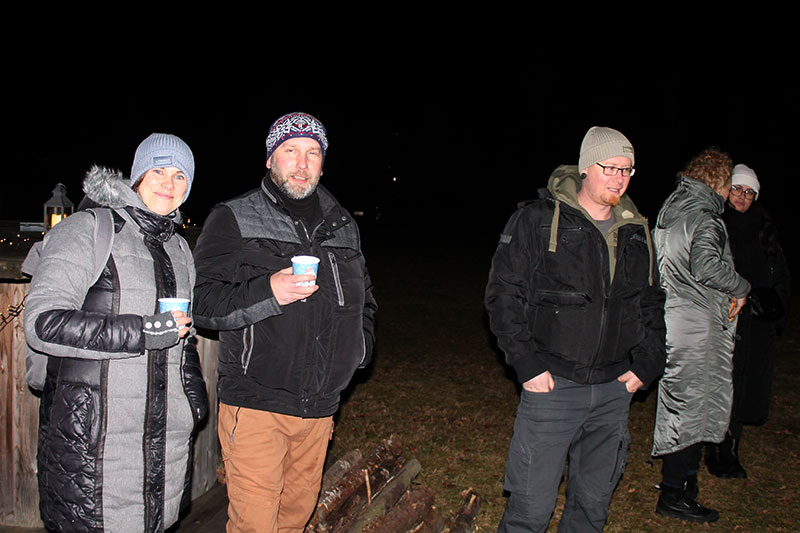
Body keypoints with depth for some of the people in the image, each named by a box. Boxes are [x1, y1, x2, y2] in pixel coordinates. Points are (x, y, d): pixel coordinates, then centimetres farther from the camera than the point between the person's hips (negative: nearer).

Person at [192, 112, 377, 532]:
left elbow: (363, 297, 27)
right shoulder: (233, 219, -1)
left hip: (320, 404, 5)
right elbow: (204, 304, -8)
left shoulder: (343, 226, 14)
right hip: (255, 402, -5)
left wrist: (360, 346, 11)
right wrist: (268, 293, -23)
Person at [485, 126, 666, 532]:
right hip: (552, 382, -5)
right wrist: (526, 363, -13)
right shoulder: (537, 220, -6)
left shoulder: (636, 232, 10)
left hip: (615, 389, 5)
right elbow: (502, 294, -7)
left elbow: (651, 302, 20)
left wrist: (646, 363, 8)